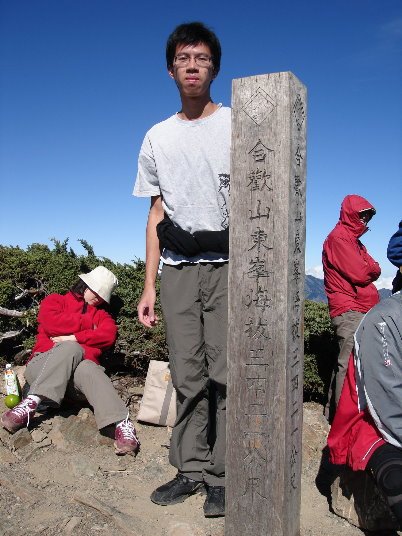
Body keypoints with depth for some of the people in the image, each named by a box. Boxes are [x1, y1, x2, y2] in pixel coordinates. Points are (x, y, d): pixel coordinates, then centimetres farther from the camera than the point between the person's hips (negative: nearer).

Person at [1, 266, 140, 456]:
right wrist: (87, 323, 6)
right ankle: (31, 403, -47)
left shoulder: (100, 314, 29)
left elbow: (109, 335, 5)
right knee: (71, 348, -34)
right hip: (42, 367, -1)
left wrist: (72, 338, -6)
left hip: (81, 366, 1)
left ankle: (122, 424, -52)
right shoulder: (55, 300, 22)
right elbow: (51, 322, -3)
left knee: (88, 369, -36)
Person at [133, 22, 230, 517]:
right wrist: (149, 286, 9)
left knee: (226, 373, -4)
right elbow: (156, 214, 15)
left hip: (228, 263, -3)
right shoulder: (157, 137, 16)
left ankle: (222, 476, 8)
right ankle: (191, 469, 17)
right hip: (178, 268, 3)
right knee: (187, 375, 4)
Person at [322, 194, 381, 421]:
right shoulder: (339, 238, -7)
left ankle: (334, 412, 18)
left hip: (358, 311, 10)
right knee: (350, 364, -12)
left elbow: (374, 270, 19)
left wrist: (369, 268, -2)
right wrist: (371, 268, 4)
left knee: (345, 363, 11)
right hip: (350, 310, -10)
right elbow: (359, 274, -15)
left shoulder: (352, 239, 24)